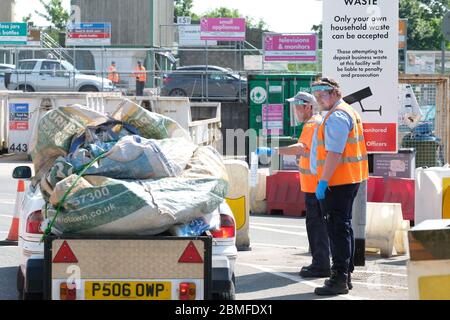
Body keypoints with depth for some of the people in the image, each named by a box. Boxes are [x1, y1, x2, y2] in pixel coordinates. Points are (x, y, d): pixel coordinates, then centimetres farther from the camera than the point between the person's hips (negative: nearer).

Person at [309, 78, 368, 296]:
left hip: (337, 181, -11)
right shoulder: (348, 112, 19)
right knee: (344, 226, 17)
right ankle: (345, 274, 24)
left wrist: (323, 181, -23)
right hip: (350, 180, 11)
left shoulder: (337, 117, -16)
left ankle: (339, 279, -11)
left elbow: (334, 153, -23)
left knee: (338, 228, -10)